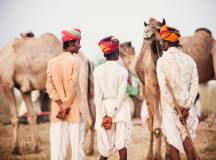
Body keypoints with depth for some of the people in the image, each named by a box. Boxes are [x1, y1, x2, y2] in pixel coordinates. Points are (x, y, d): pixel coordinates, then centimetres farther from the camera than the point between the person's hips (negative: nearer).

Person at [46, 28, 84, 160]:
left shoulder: (52, 62, 7)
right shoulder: (76, 60, -8)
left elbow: (49, 85, -1)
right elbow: (73, 86, -12)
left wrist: (61, 105, -6)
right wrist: (66, 107, -7)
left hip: (57, 111, 5)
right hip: (74, 111, -5)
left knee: (57, 146, 4)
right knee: (77, 145, 1)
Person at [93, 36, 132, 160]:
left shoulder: (98, 70, -4)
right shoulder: (122, 71, -7)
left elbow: (98, 96, -8)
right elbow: (121, 95, -11)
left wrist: (104, 116, -6)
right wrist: (111, 116, -10)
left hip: (104, 108, 1)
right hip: (120, 109, -1)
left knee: (105, 145, 9)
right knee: (122, 144, 3)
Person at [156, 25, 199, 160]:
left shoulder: (162, 60, -8)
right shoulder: (189, 60, 2)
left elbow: (163, 87, -14)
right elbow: (194, 85, -4)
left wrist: (176, 108, -11)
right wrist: (186, 107, -6)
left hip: (170, 107, -3)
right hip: (186, 105, 3)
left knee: (173, 141, 5)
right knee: (187, 140, 10)